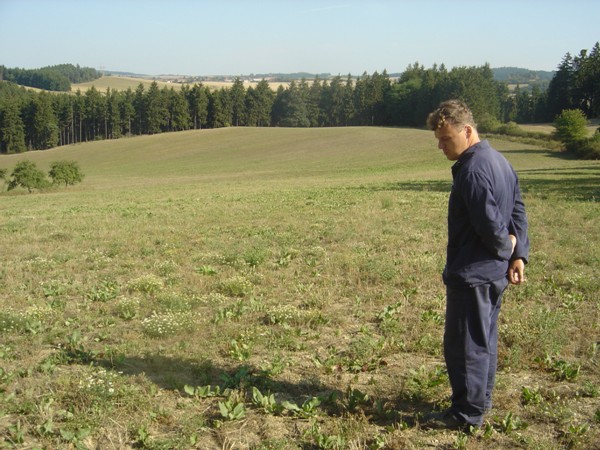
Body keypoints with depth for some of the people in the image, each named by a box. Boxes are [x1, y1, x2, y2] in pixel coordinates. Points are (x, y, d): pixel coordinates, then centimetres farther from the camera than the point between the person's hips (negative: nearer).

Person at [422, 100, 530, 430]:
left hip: (472, 272, -10)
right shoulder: (500, 161, 10)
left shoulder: (472, 170, -22)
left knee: (464, 344, 0)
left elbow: (490, 223, -25)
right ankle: (481, 400, 31)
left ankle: (467, 414, 9)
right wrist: (518, 254, 9)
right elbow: (518, 211, 12)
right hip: (496, 272, 10)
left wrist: (505, 247, -6)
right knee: (485, 339, 19)